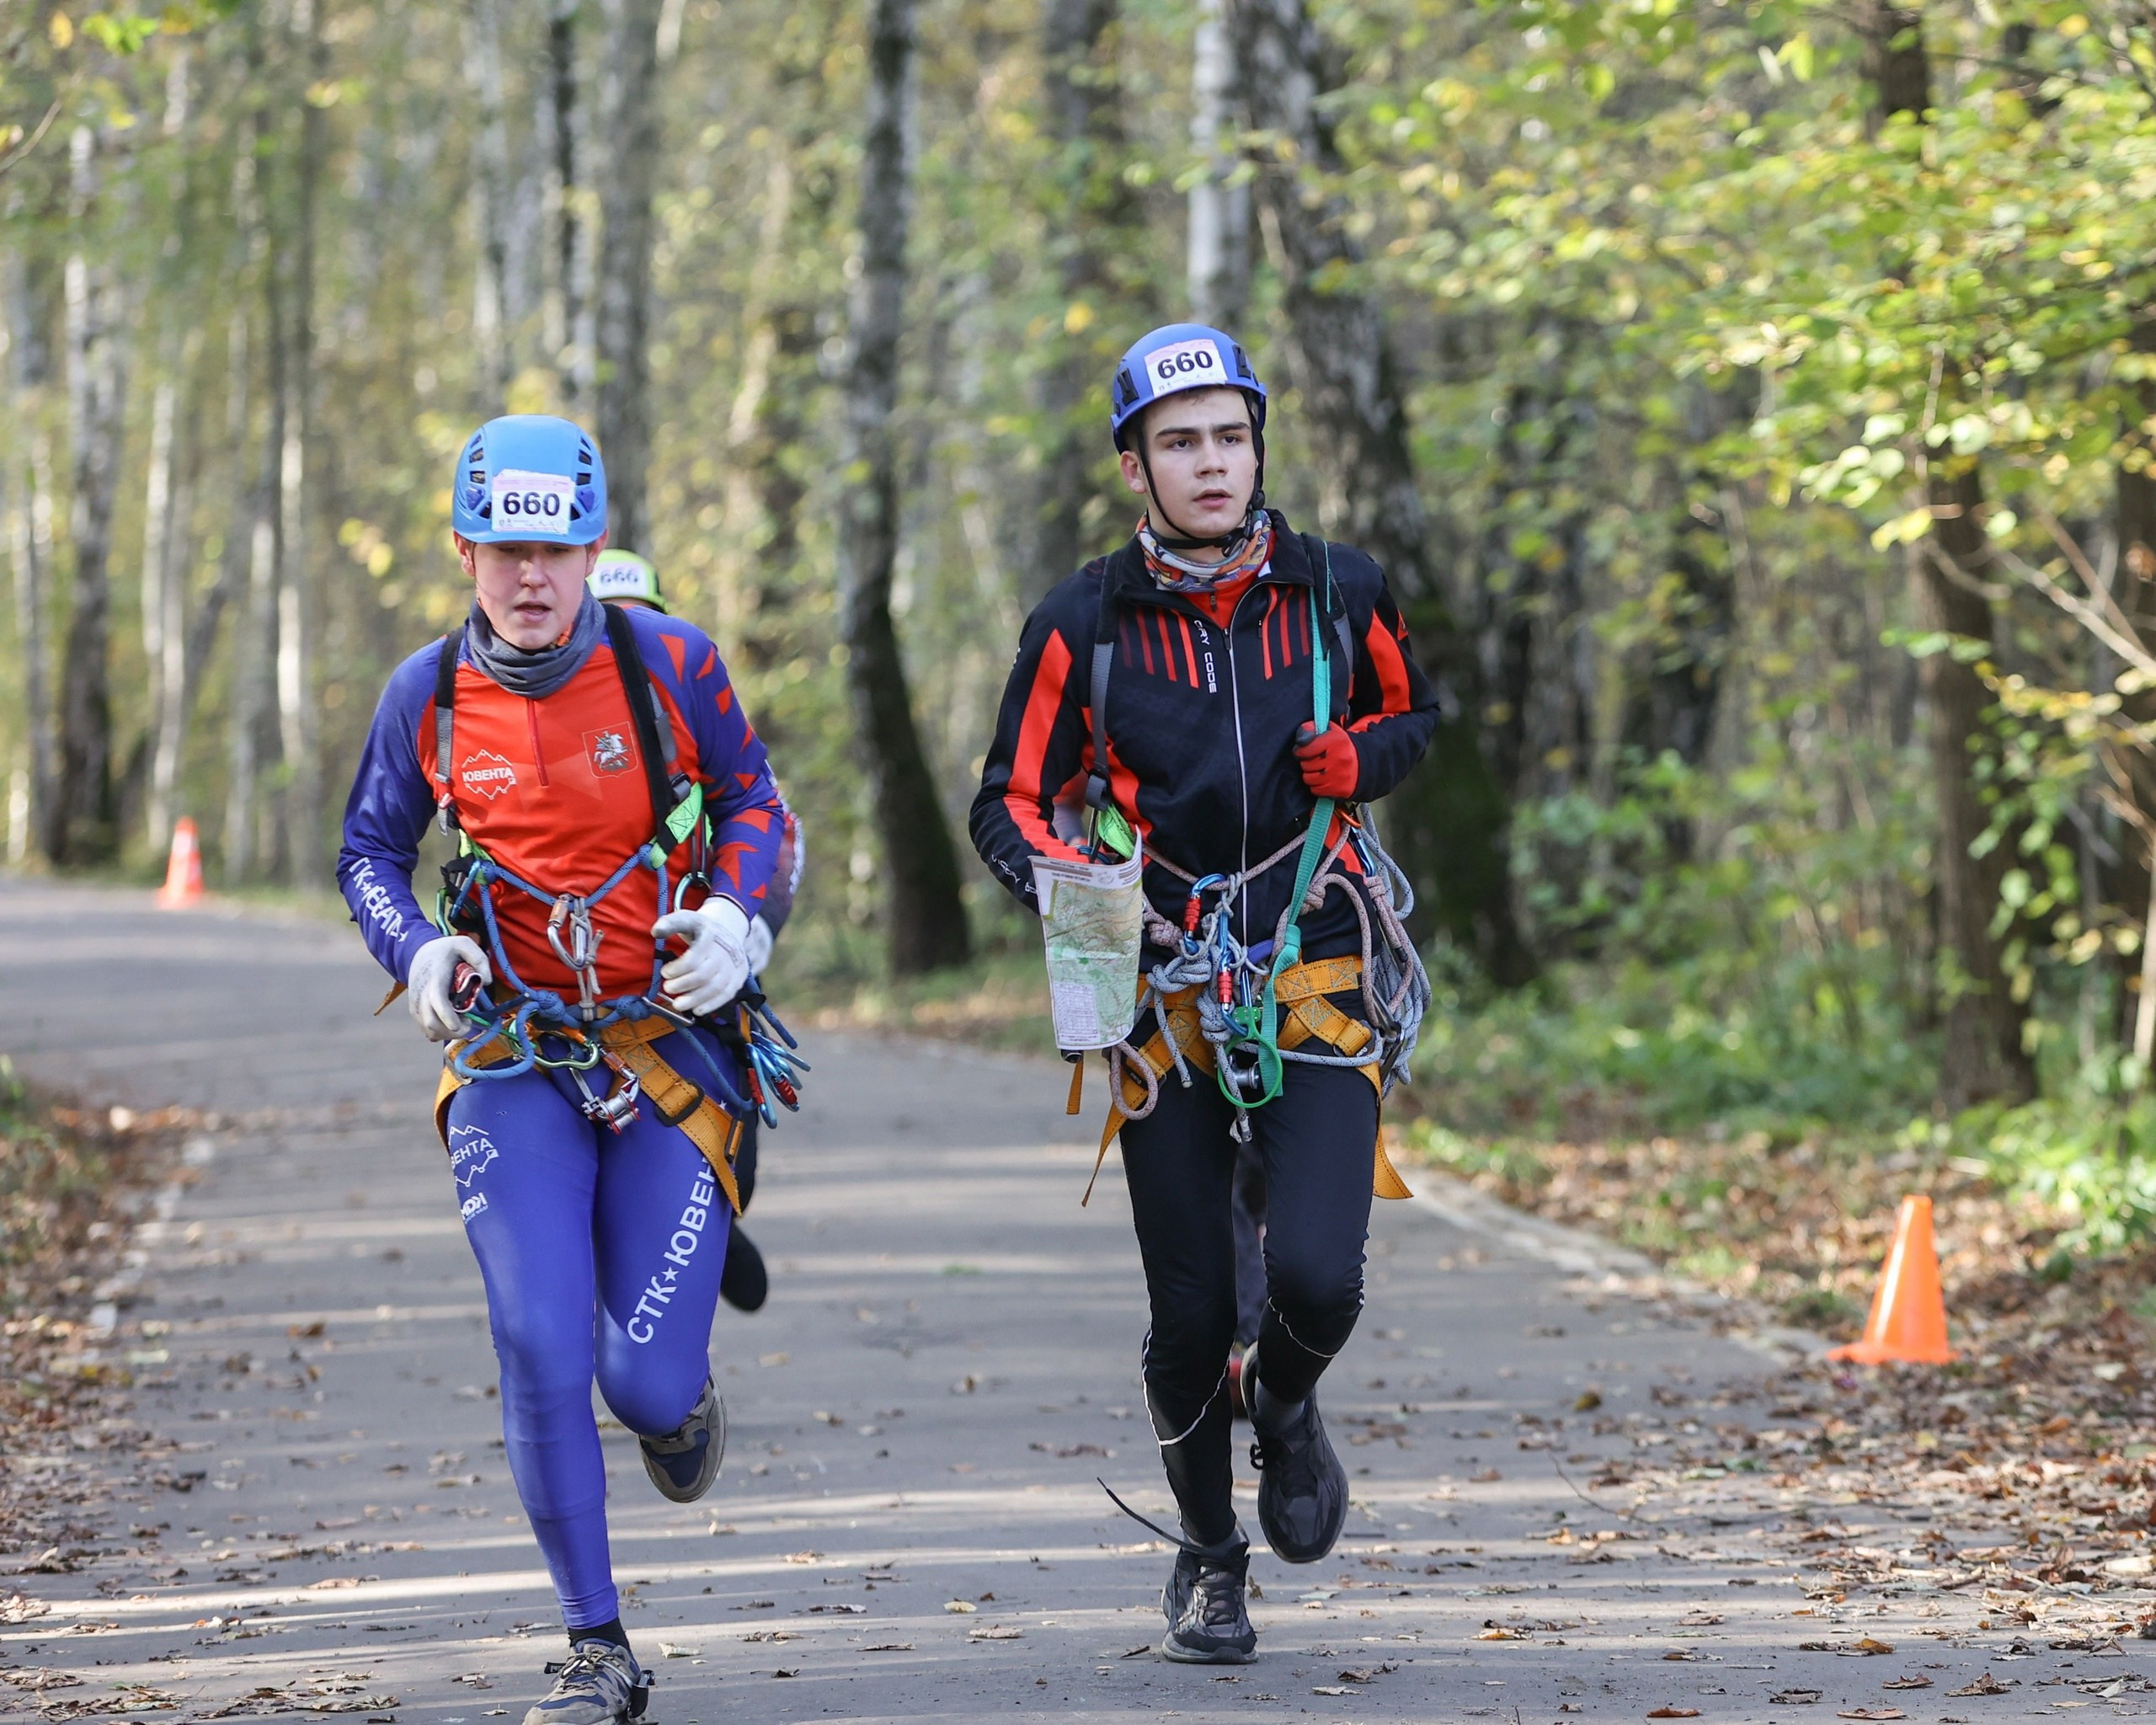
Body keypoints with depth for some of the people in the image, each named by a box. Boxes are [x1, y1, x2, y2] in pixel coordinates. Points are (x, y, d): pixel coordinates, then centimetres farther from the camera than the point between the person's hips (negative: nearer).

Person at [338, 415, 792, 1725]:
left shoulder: (671, 664, -7)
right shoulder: (428, 694, -2)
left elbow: (751, 800, 7)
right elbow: (370, 851, 12)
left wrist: (732, 919, -11)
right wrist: (418, 949, -8)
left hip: (671, 1046, -1)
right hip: (514, 1057, 1)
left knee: (646, 1381, -7)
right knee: (542, 1350, -13)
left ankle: (679, 1393, 34)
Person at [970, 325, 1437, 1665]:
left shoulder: (1342, 594, -1)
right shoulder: (1084, 625, -5)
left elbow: (1415, 711, 17)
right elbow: (1012, 802, 0)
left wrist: (1358, 760, -6)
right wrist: (1059, 875, -22)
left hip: (1320, 990, 0)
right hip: (1166, 995, 0)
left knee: (1318, 1277, -17)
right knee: (1192, 1320, 1)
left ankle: (1288, 1409, 20)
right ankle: (1210, 1555, 27)